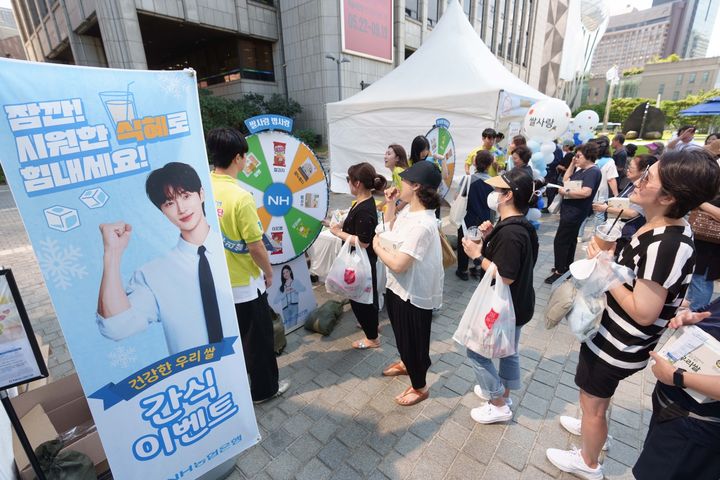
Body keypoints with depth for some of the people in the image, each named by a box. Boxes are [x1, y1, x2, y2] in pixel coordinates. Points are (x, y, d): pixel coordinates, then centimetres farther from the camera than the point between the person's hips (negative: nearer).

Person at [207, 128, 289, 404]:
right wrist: (269, 272, -4)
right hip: (244, 284, -7)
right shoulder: (240, 197, -25)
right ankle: (264, 389, 31)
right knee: (258, 339, 13)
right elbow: (255, 247, -22)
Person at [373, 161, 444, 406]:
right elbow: (392, 229, 16)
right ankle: (406, 364, 58)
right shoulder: (409, 209, -2)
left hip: (413, 292, -9)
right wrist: (390, 203, 3)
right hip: (399, 286, 9)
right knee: (402, 334, 30)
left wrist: (377, 246, -15)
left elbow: (398, 265, -31)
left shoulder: (421, 224, -32)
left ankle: (419, 387, 38)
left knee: (413, 339, 12)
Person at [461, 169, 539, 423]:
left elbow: (505, 277, -30)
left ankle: (499, 406, 23)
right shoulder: (519, 226, 2)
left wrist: (477, 255, -23)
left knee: (477, 352, 7)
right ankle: (502, 392, 46)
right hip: (516, 304, 10)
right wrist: (490, 238, -2)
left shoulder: (509, 232, -30)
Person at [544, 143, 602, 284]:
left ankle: (559, 271, 2)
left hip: (575, 211, -11)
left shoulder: (593, 171, -19)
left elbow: (585, 192, -32)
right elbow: (566, 179, 15)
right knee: (570, 239, 19)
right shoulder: (581, 170, 10)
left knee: (560, 240, -7)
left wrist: (565, 192, -23)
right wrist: (572, 164, 8)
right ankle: (567, 265, 33)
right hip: (570, 209, 11)